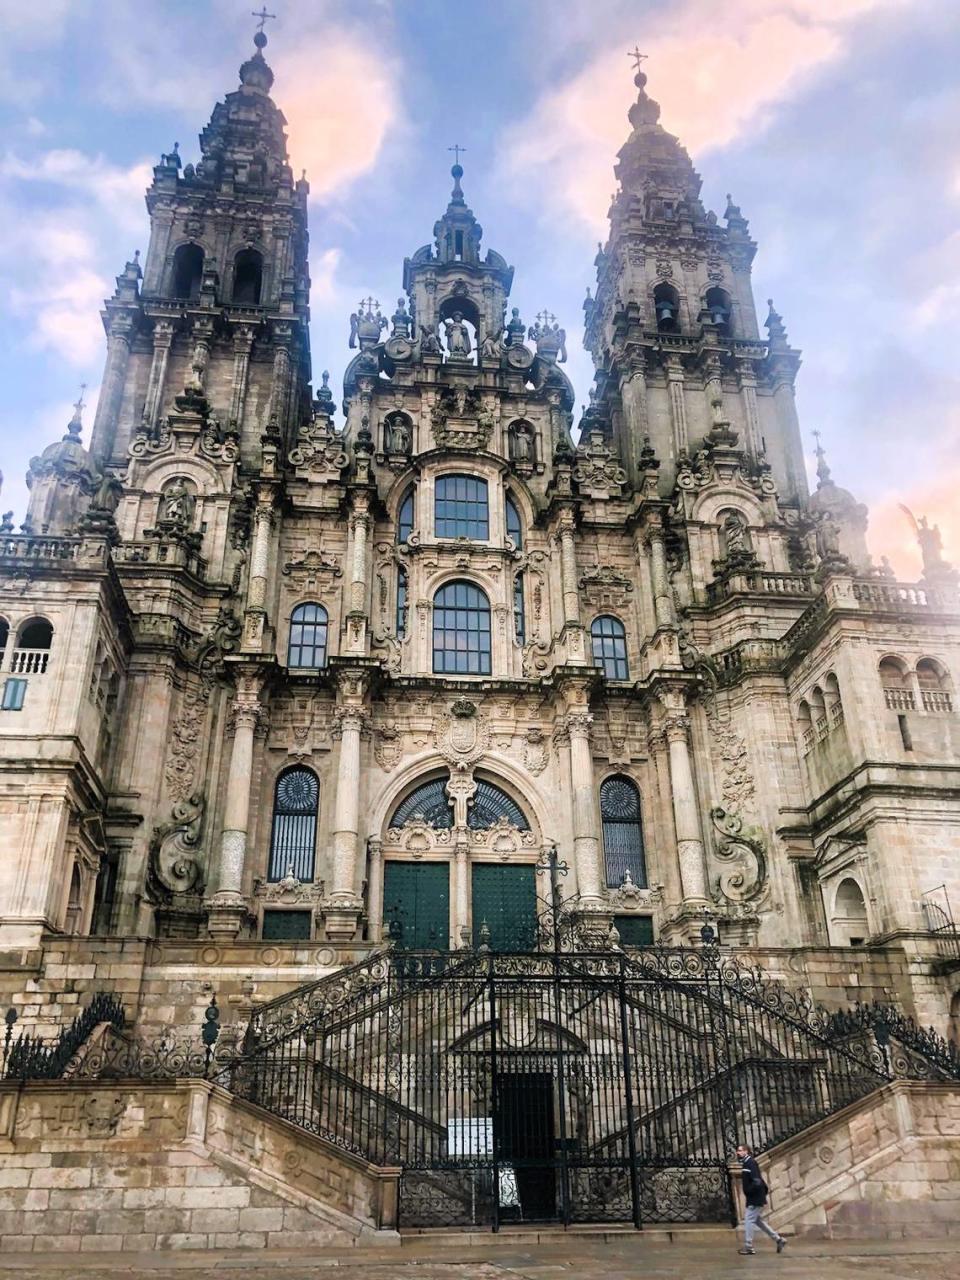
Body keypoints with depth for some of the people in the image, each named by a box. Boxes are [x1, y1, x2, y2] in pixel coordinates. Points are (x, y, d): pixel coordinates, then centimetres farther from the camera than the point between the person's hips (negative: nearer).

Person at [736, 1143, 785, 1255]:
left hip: (755, 1198, -10)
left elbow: (757, 1182, -25)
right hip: (753, 1198, 10)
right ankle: (778, 1240, 23)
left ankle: (748, 1247, 0)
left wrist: (748, 1192, -19)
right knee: (758, 1220, 16)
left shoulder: (751, 1163, -17)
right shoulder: (746, 1163, 12)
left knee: (748, 1220, -6)